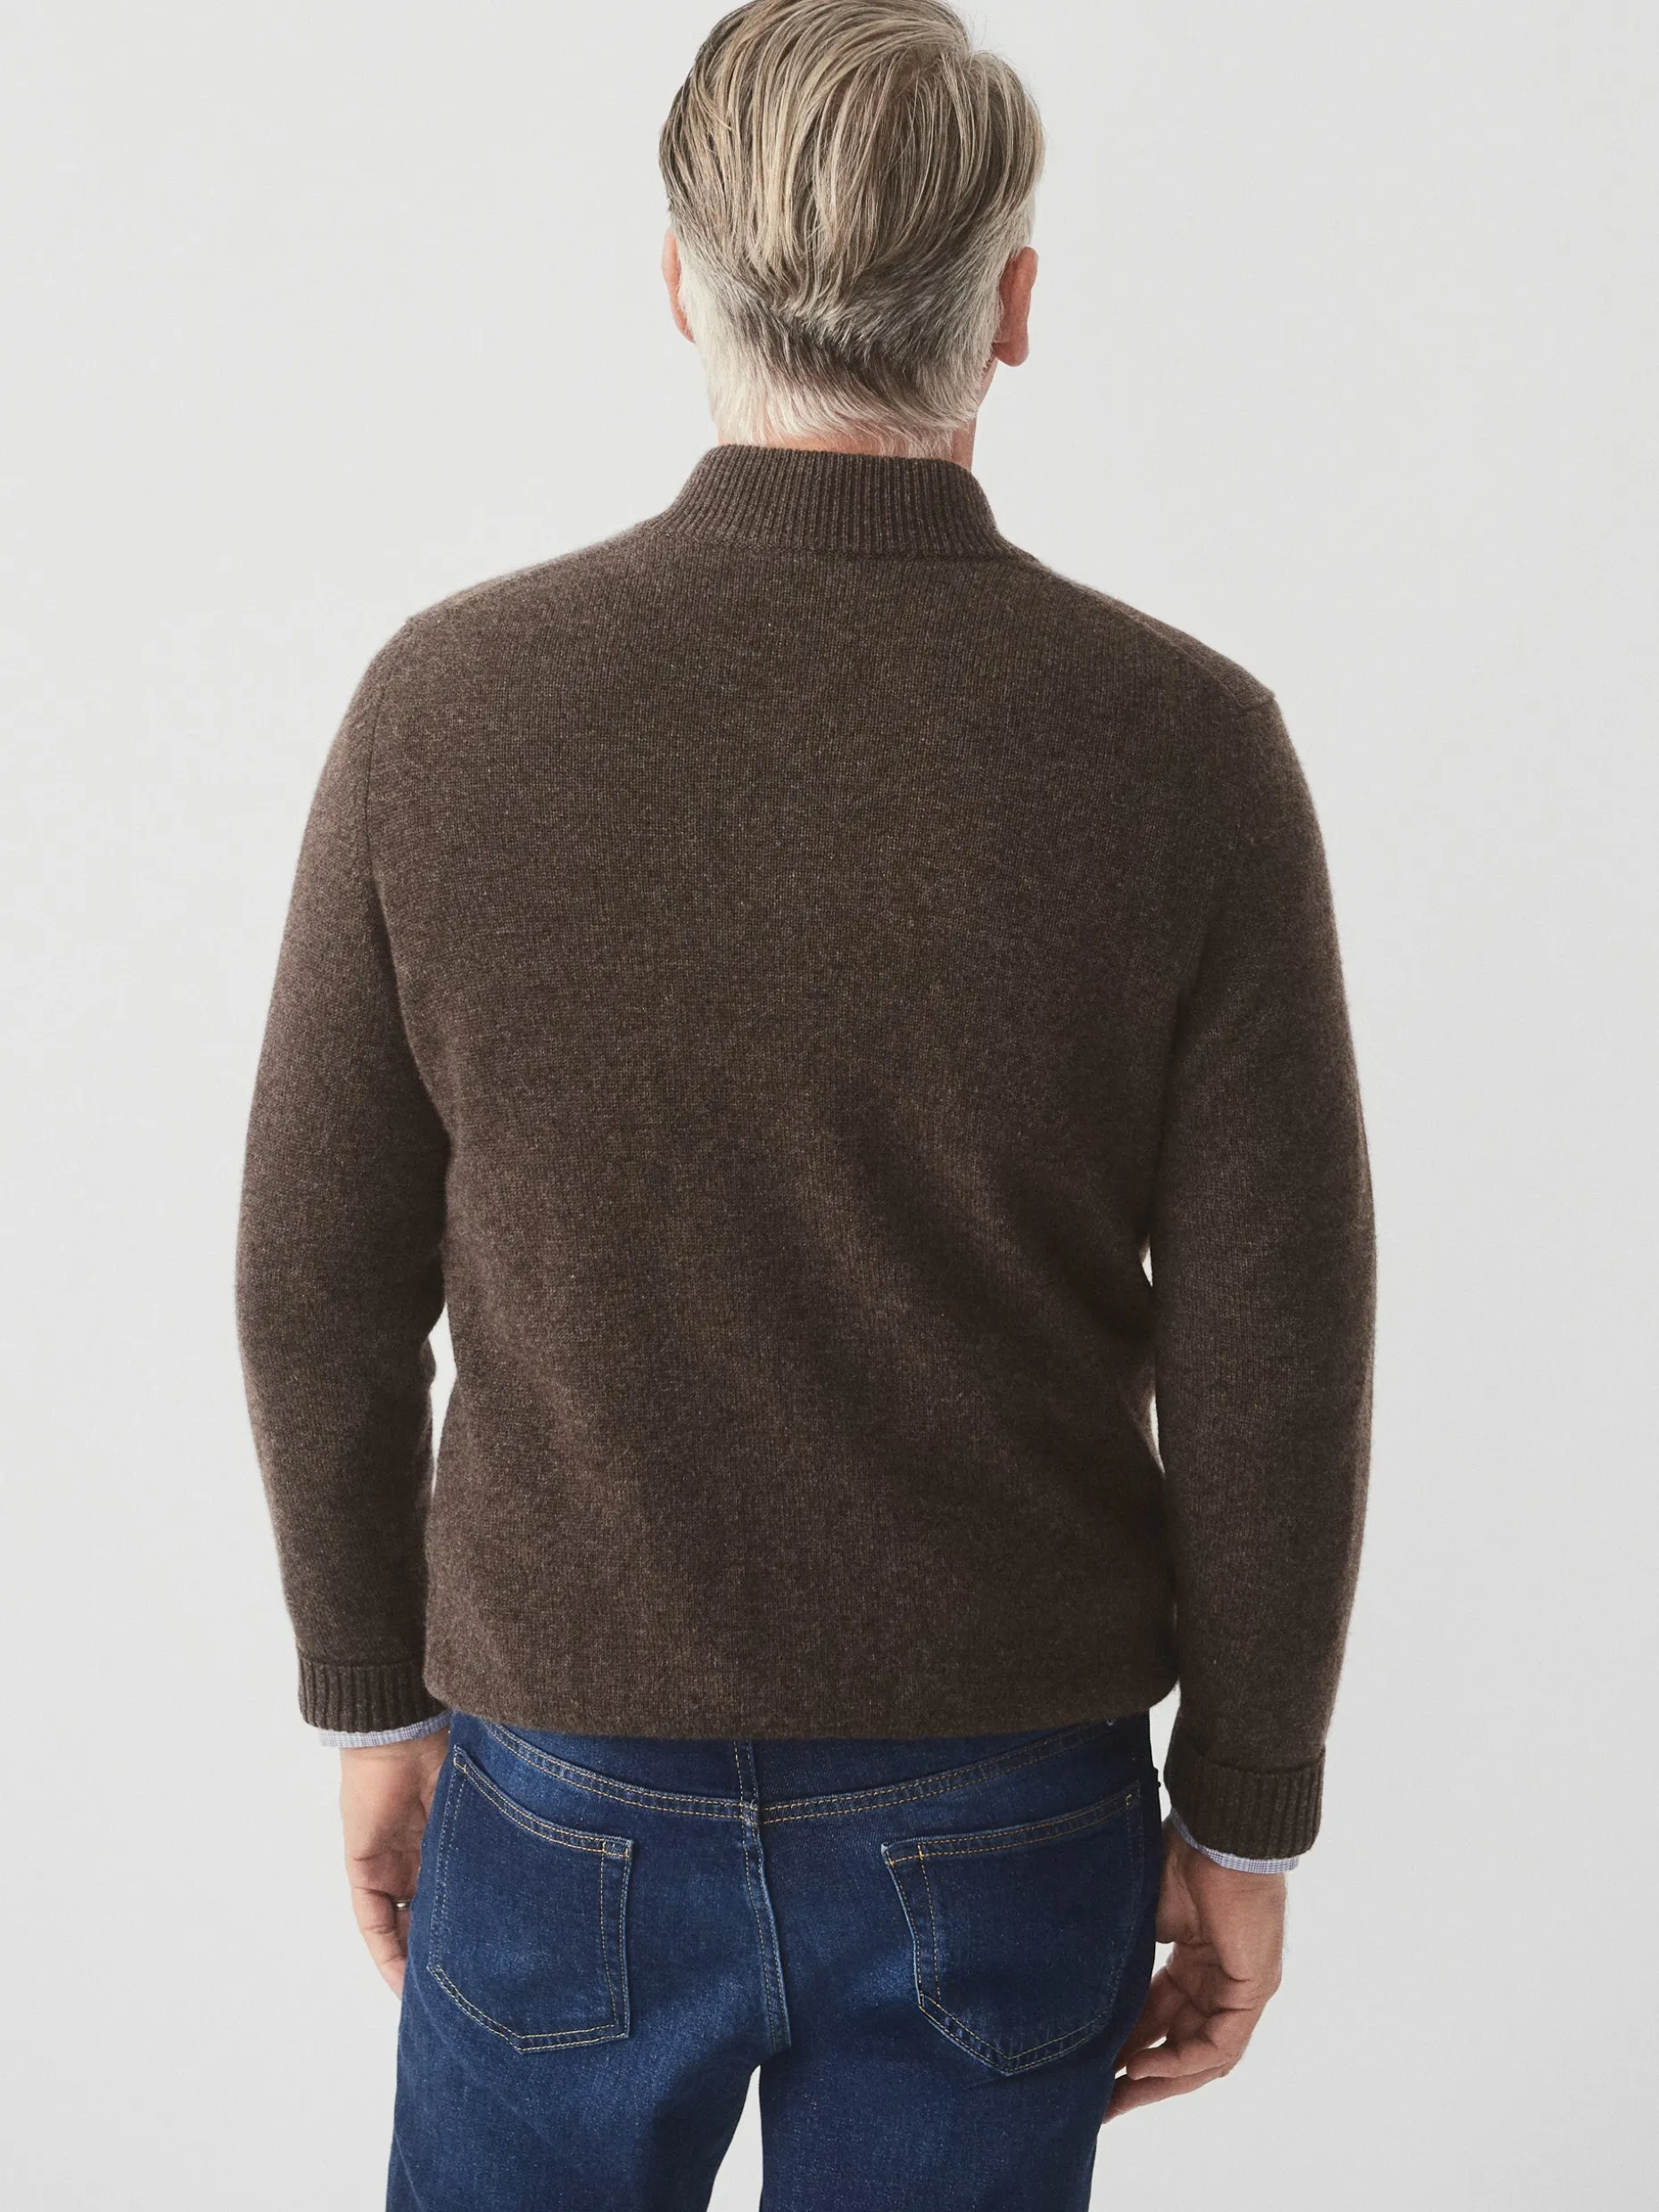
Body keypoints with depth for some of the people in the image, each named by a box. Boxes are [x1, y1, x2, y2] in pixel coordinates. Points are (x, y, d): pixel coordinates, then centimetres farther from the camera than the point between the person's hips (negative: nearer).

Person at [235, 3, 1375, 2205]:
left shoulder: (447, 701, -12)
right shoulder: (1185, 746, -15)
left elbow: (321, 1286, -5)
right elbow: (1271, 1360, -11)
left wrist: (378, 1697, 9)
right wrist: (1245, 1818, 3)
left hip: (569, 1782, 1)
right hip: (1001, 1821, 0)